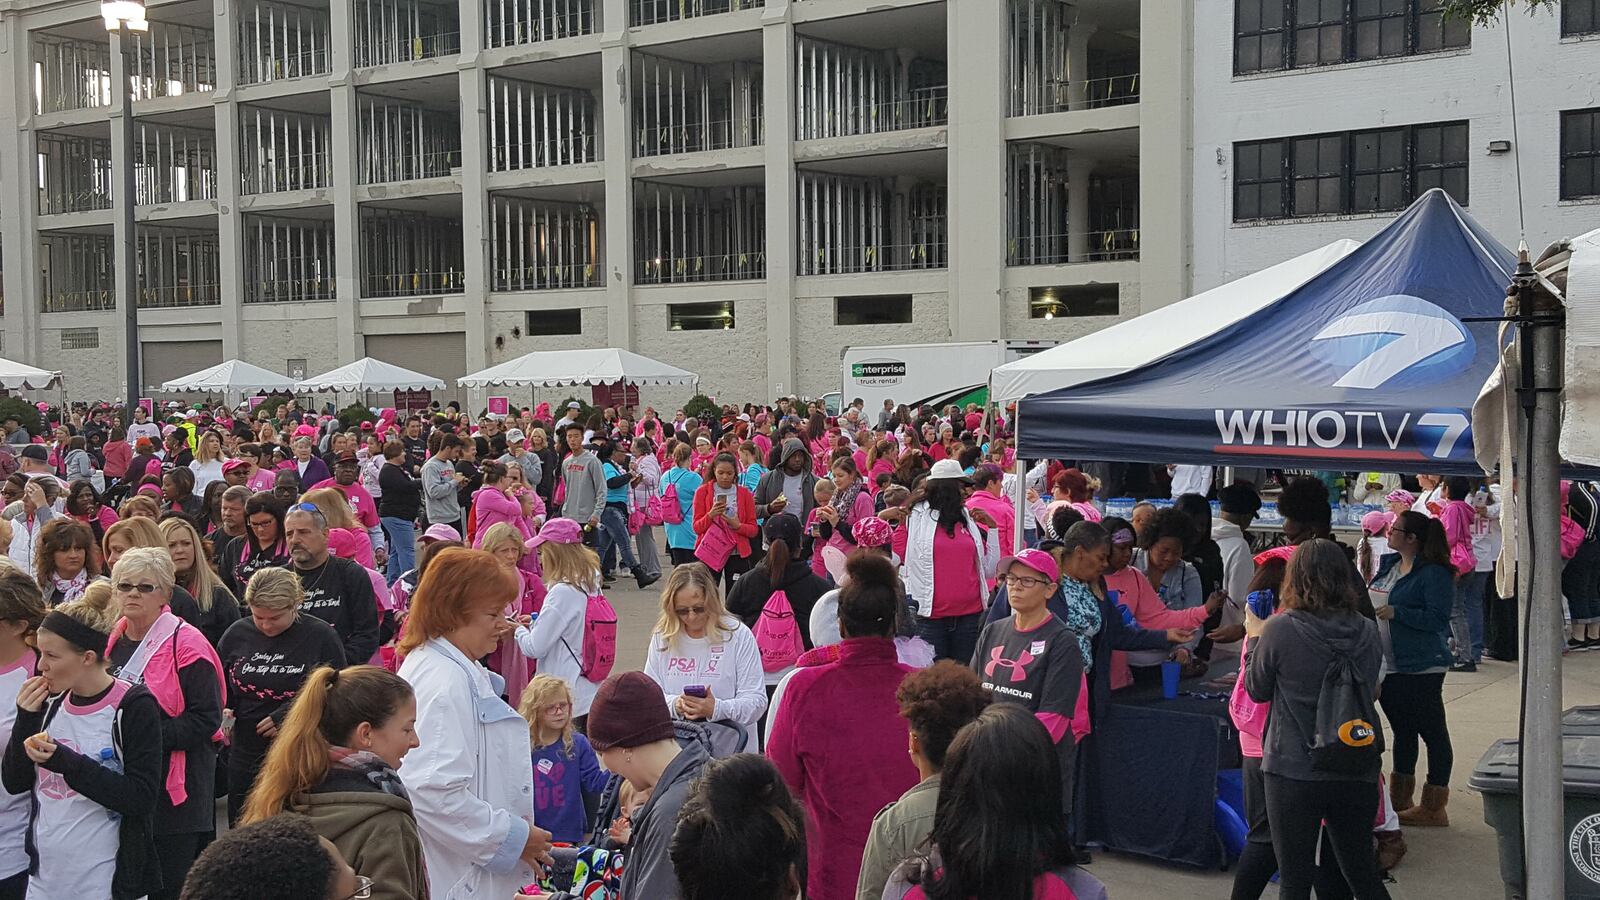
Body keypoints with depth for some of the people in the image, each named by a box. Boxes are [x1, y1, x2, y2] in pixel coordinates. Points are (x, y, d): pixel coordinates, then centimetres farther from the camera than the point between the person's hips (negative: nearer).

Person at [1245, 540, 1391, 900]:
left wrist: (1256, 637, 16)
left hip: (1294, 773, -4)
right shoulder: (1367, 632, -3)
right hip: (1356, 772, 4)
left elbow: (1257, 691, 0)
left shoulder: (1280, 631, -15)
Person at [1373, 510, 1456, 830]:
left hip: (1419, 669, -9)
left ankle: (1434, 808, 7)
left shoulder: (1434, 574, -15)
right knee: (1402, 731, 18)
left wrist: (1396, 612, -23)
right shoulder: (1389, 564, 11)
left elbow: (1439, 618, -22)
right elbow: (1373, 599, 25)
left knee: (1433, 734, 1)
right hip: (1388, 666, 9)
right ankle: (1400, 799, 28)